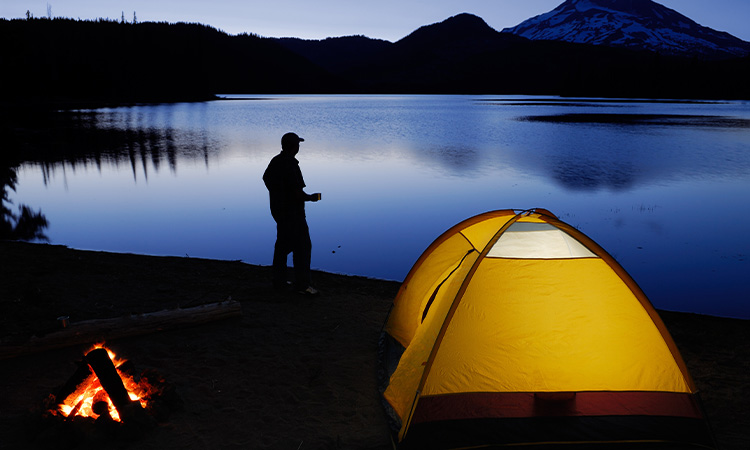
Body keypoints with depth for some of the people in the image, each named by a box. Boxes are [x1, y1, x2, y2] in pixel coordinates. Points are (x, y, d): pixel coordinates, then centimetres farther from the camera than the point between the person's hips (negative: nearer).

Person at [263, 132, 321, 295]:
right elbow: (298, 194, -25)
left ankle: (279, 281, 25)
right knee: (302, 246, -3)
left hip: (278, 210, 9)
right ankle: (303, 284, -1)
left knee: (283, 244, 18)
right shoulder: (291, 165, -23)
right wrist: (312, 197, -6)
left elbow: (265, 178, 23)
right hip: (292, 213, -9)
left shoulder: (275, 161, 5)